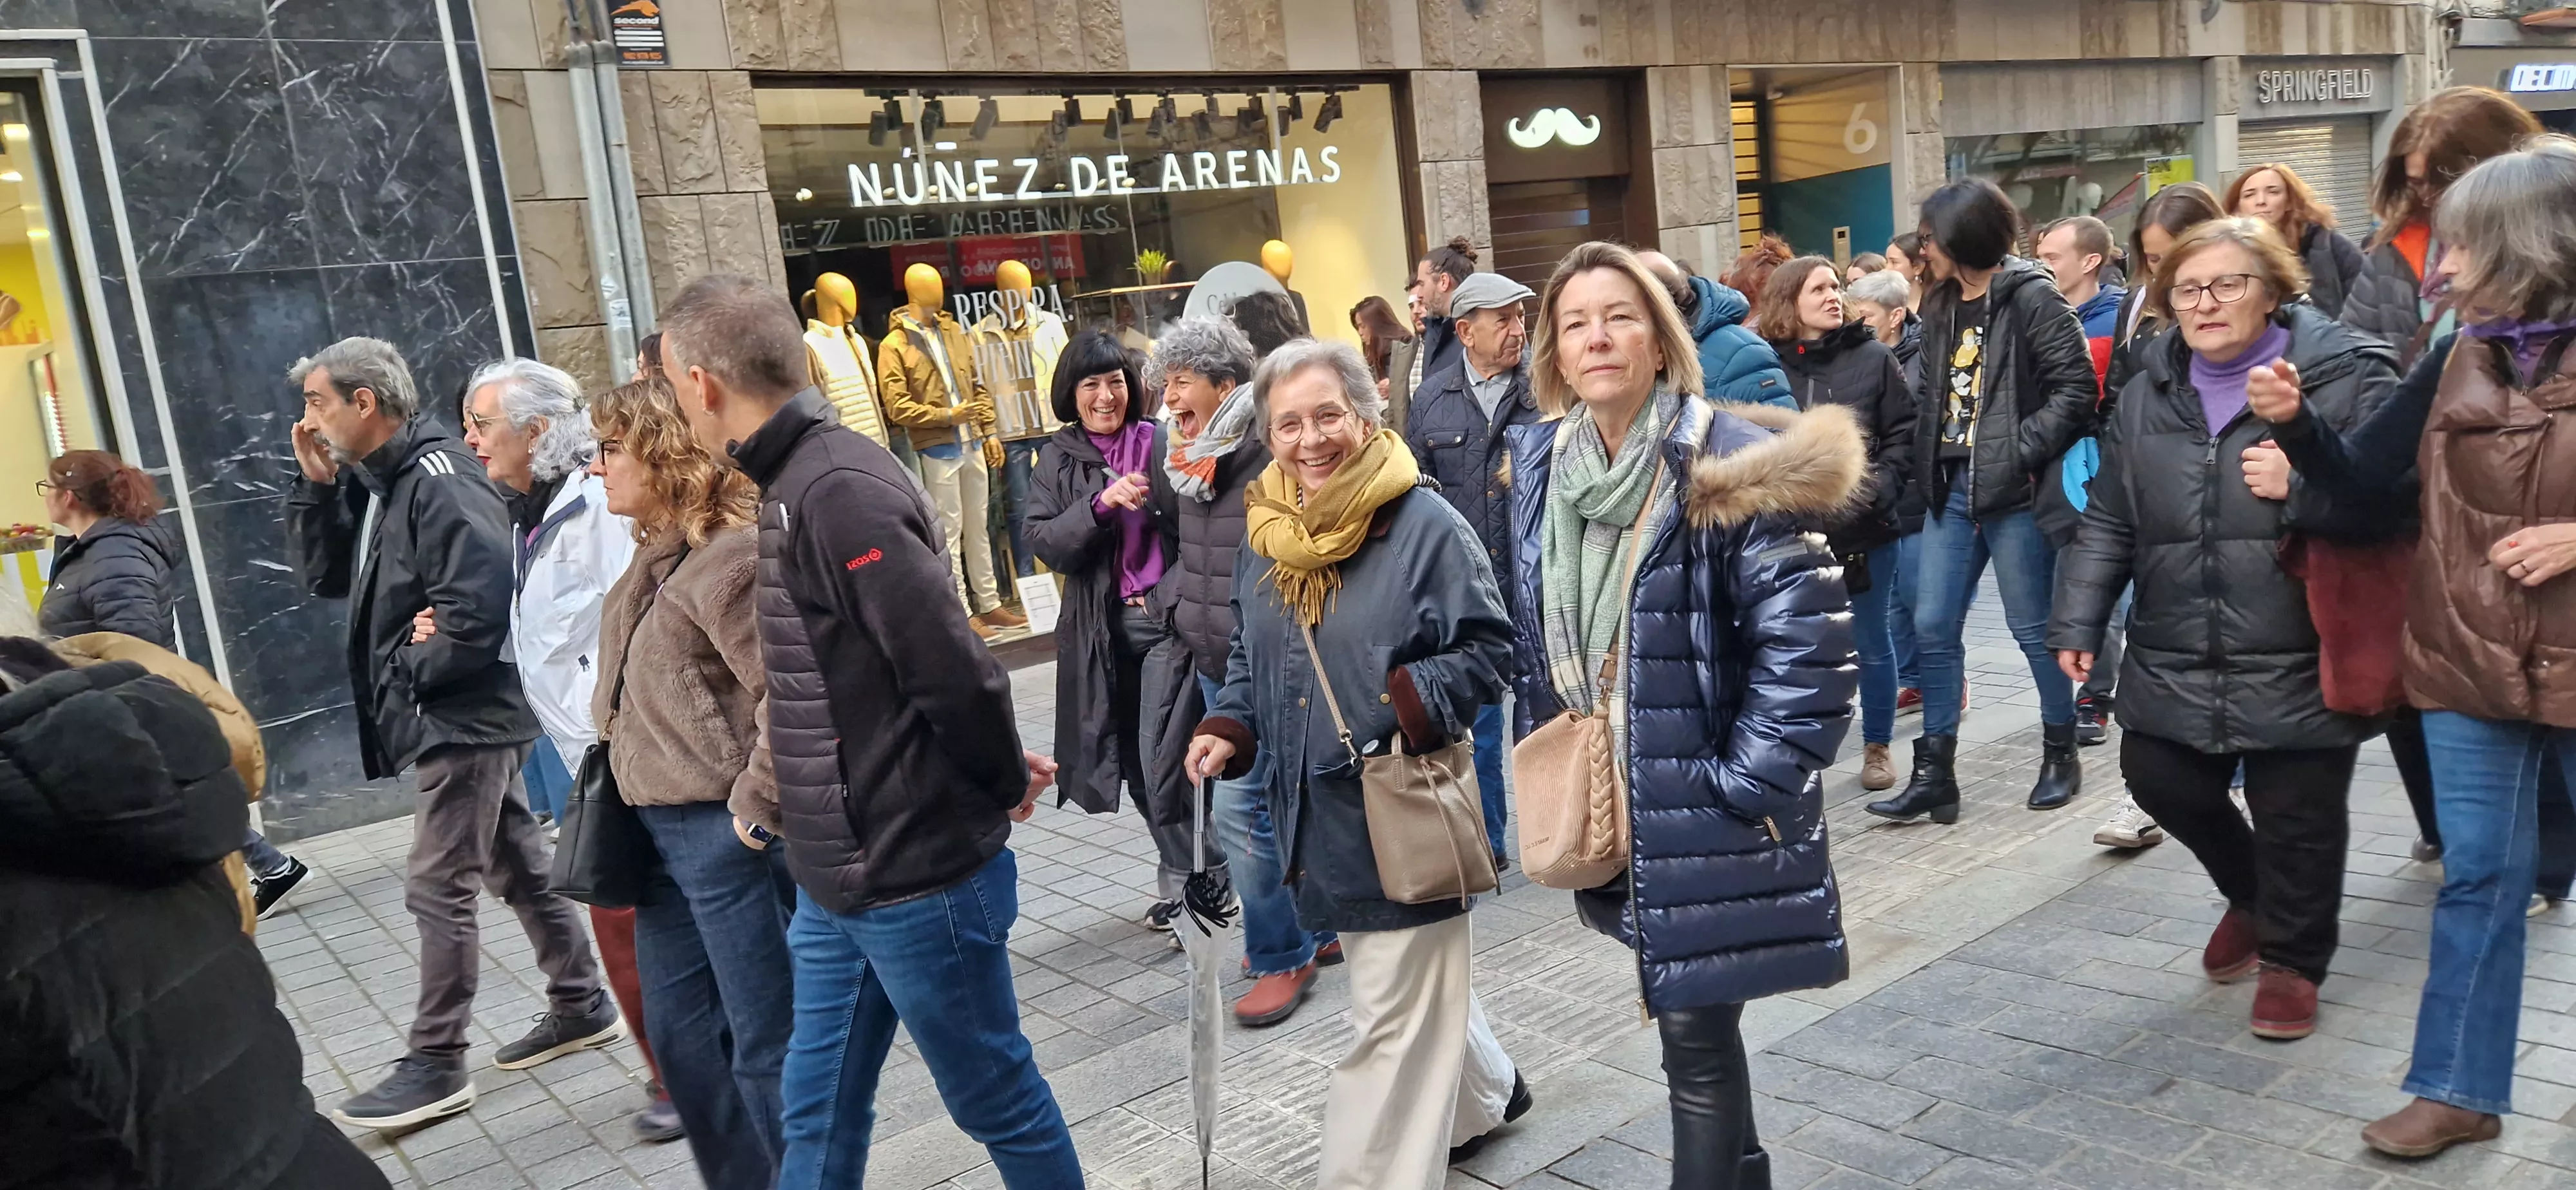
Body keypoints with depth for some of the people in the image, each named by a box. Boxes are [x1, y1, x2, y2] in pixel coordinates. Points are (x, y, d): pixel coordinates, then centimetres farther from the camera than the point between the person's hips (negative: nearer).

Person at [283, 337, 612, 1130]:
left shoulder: (439, 481, -19)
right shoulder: (374, 483, 12)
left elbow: (479, 607, -27)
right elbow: (326, 576, 16)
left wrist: (409, 671, -15)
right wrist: (316, 486, 4)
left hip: (467, 717, -10)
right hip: (453, 717, 10)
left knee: (437, 890, -3)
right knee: (517, 868, 16)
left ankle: (436, 1066, 7)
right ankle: (582, 1006, 28)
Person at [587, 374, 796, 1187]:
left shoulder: (728, 559, -19)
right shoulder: (656, 554, 12)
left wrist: (756, 807, -20)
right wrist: (618, 769, 17)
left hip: (725, 833, -10)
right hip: (659, 829, 10)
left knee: (767, 1047, 3)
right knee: (681, 1035, 19)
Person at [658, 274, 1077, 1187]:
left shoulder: (837, 490, -22)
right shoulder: (799, 483, 10)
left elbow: (952, 668, -25)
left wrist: (1004, 785, -9)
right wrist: (1003, 768, 9)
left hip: (917, 878, -9)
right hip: (840, 879, 9)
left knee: (997, 1104, 10)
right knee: (817, 1112, 18)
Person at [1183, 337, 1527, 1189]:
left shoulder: (1425, 524, -14)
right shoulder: (1265, 533, 6)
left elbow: (1489, 648, -12)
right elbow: (1250, 658, 15)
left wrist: (1410, 707, -27)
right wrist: (1228, 730, -2)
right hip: (1319, 816, 7)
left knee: (1394, 1026, 1)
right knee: (1414, 985, 25)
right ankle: (1484, 1092, 48)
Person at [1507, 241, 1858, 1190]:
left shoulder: (1728, 463, -15)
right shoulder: (1537, 467, 5)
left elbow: (1805, 635, -18)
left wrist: (1747, 782, -19)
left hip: (1703, 804, -6)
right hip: (1605, 798, 6)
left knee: (1695, 1028, -1)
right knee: (1680, 1007, 20)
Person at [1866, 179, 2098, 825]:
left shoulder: (2031, 298, -8)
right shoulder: (1941, 306, 14)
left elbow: (2076, 387, -13)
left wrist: (2020, 454, -17)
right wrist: (1925, 465, 8)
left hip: (2011, 492, -7)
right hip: (1950, 488, 7)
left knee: (2032, 627, 4)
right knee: (1932, 626, 5)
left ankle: (2062, 753, 23)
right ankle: (1934, 774, 11)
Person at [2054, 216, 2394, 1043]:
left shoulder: (2347, 376, -7)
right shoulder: (2150, 390, 8)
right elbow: (2109, 521, 11)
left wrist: (2304, 488, -25)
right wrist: (2079, 621, 6)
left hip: (2302, 661, -5)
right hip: (2175, 658, 5)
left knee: (2295, 818, 4)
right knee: (2160, 782, 12)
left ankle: (2292, 959, 29)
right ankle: (2252, 895, 42)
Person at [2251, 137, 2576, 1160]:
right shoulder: (2455, 362, 1)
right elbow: (2360, 475, 4)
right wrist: (2294, 419, -11)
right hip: (2468, 661, 3)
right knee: (2478, 876, 11)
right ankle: (2458, 1087, 20)